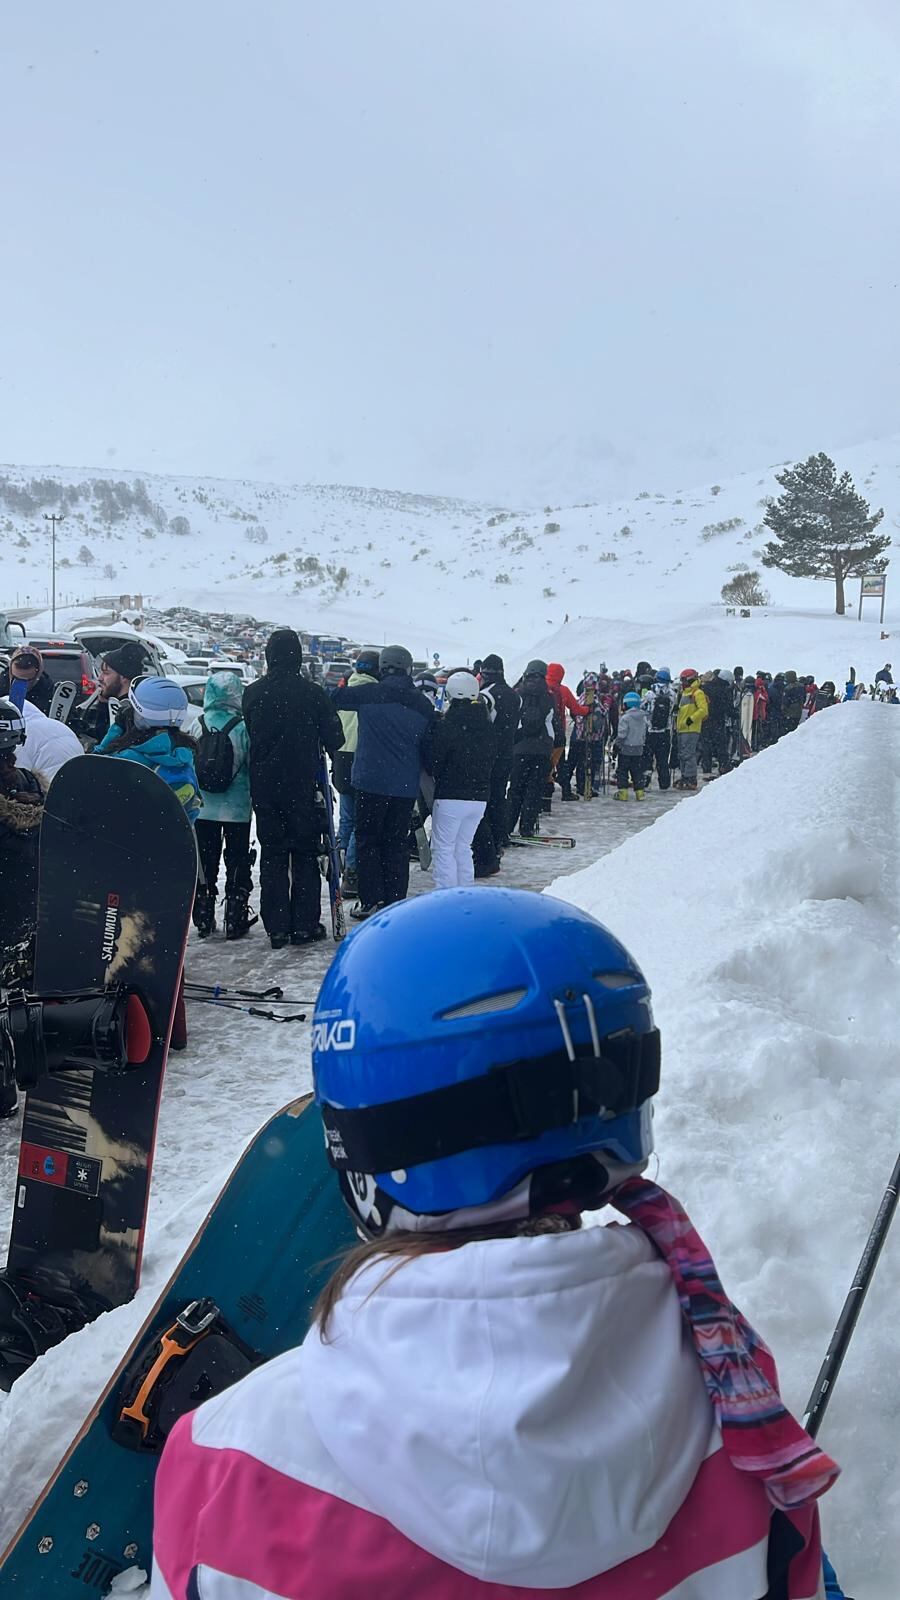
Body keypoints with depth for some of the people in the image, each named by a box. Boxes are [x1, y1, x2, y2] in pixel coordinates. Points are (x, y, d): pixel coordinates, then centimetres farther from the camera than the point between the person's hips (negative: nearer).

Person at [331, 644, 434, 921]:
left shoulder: (370, 693, -7)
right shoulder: (423, 704, 5)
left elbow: (335, 699, 0)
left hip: (371, 781, -3)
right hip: (406, 786, 3)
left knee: (368, 841, 8)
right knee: (397, 844, 12)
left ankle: (370, 901, 6)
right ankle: (395, 902, 13)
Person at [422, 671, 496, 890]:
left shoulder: (445, 726, -13)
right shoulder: (487, 728, 6)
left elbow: (431, 763, -9)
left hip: (450, 797, -6)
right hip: (480, 797, 6)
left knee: (443, 849, 2)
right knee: (463, 848, 17)